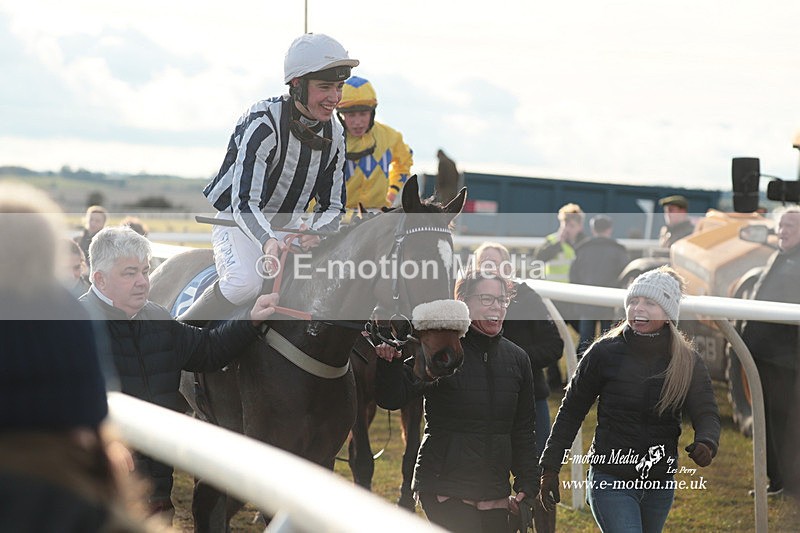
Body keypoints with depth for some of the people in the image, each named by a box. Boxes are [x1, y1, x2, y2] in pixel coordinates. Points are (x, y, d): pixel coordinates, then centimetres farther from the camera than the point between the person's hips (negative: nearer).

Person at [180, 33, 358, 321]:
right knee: (247, 280, -35)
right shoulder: (263, 123, -24)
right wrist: (268, 241, -52)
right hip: (237, 222, -6)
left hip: (288, 228, 6)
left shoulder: (334, 134, -3)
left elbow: (333, 205, 2)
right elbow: (243, 202, -32)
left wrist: (317, 232, -22)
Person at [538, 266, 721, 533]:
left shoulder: (688, 362, 0)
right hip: (610, 480, -3)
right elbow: (571, 411, 1)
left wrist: (706, 444, -31)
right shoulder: (604, 352, -6)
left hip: (660, 485, 4)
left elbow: (706, 414, -7)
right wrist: (550, 468, 0)